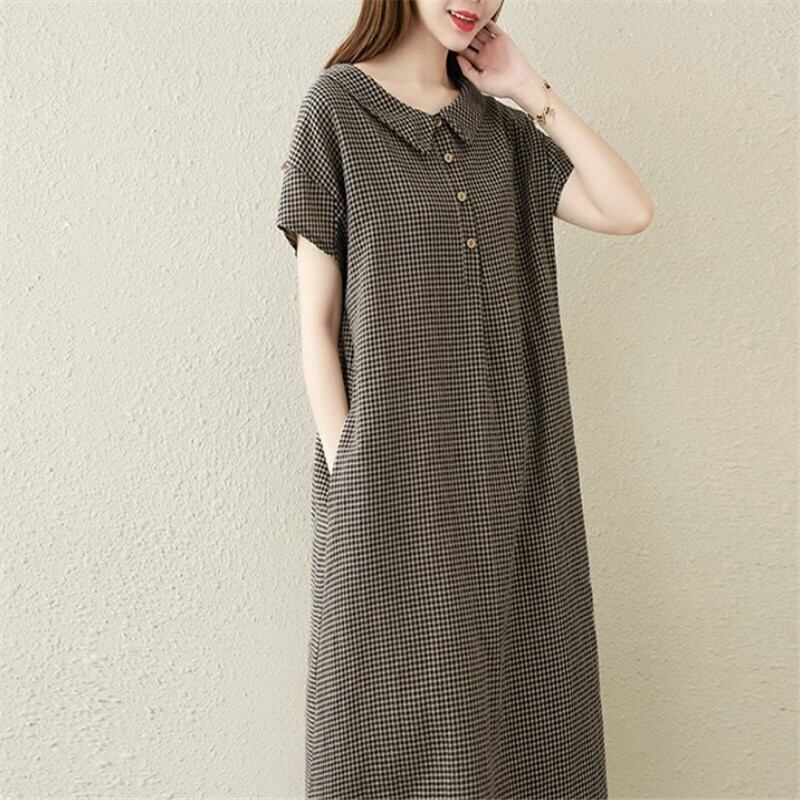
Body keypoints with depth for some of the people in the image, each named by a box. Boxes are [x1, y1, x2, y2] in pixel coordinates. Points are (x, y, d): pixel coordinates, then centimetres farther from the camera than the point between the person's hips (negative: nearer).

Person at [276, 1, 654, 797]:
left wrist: (533, 93, 2)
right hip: (397, 461, -4)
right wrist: (347, 470, -12)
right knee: (408, 713, 6)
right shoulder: (337, 107, -2)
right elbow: (317, 319, -5)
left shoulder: (502, 128, 12)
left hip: (507, 466, 5)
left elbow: (630, 210, 1)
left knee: (517, 697, 12)